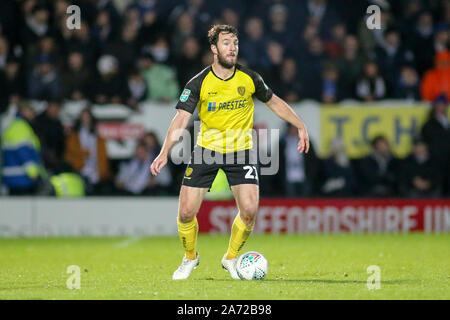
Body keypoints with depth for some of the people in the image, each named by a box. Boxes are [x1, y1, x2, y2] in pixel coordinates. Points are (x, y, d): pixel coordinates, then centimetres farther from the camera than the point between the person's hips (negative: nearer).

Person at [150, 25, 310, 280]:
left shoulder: (250, 79, -4)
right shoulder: (199, 83, -11)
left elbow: (274, 101, 12)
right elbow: (182, 119, -15)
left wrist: (301, 127, 9)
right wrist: (165, 153, -27)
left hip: (241, 151, 1)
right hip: (207, 149, -1)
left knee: (249, 211, -14)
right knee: (186, 212, -6)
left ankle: (231, 258, 12)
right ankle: (190, 258, 23)